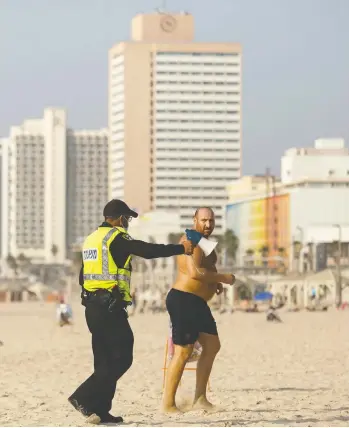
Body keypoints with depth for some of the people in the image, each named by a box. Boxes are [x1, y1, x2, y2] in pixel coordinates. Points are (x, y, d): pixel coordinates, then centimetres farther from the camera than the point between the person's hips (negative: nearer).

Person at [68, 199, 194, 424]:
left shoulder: (92, 239, 17)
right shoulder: (116, 237, -9)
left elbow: (83, 277, 21)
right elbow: (148, 251, -18)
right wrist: (181, 248, -10)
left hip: (92, 306, 9)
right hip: (110, 307, -9)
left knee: (105, 360, 12)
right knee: (122, 357, -6)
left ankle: (99, 410, 8)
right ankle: (84, 397, -14)